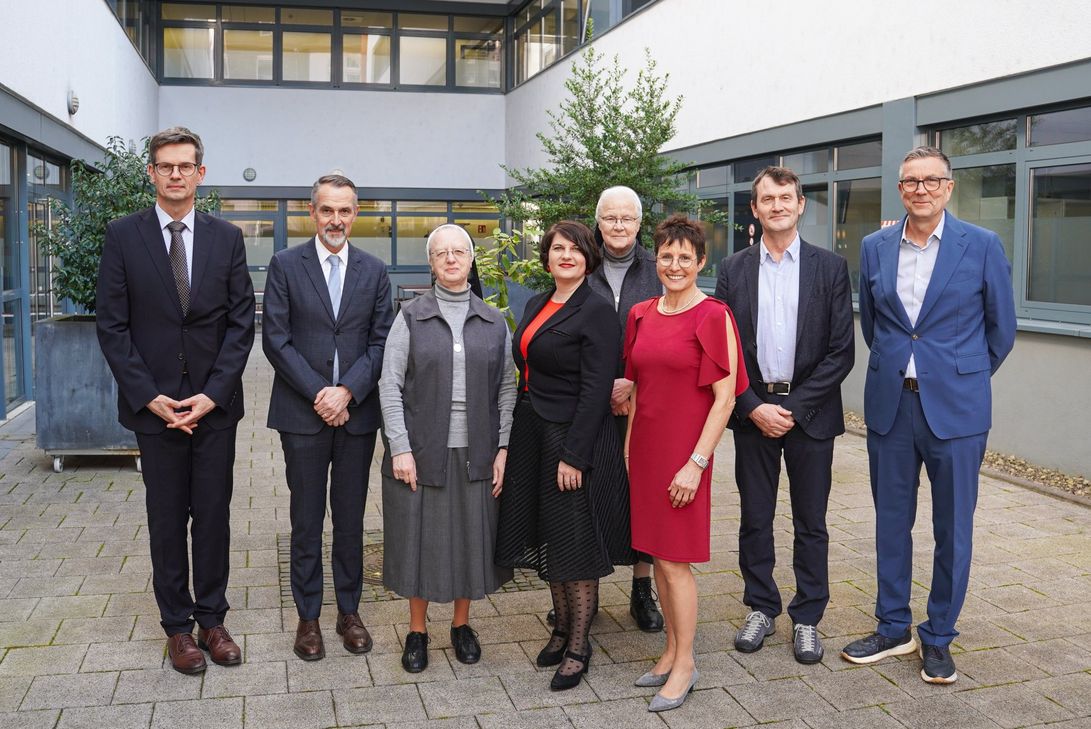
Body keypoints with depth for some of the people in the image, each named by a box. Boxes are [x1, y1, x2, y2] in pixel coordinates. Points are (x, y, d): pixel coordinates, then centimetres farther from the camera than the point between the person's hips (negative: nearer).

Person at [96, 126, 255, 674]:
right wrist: (151, 396, -11)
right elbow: (111, 326, -3)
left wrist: (213, 393, -9)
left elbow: (242, 321, 0)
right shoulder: (123, 236, 0)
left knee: (214, 514, 8)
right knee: (167, 518, 8)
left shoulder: (226, 238, 4)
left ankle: (211, 618, 22)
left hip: (215, 403, 1)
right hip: (155, 403, -1)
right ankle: (177, 625, 22)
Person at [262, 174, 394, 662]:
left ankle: (349, 611, 23)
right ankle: (308, 617, 19)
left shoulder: (374, 271, 6)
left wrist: (347, 391, -11)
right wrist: (318, 394, -12)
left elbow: (381, 342, 2)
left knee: (351, 518, 10)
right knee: (307, 520, 7)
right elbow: (275, 339, -5)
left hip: (357, 413, 2)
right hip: (302, 413, -2)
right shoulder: (285, 265, 0)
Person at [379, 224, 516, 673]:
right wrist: (400, 448, -11)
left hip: (476, 452, 2)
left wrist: (502, 448, -2)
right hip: (421, 450, -1)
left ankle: (462, 624, 28)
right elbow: (390, 385, -3)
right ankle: (417, 631, 23)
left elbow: (506, 388, 5)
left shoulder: (493, 322, 6)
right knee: (420, 537, 6)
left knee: (471, 537, 9)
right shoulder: (411, 317, 0)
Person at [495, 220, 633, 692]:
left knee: (575, 545, 1)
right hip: (532, 436, 8)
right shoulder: (536, 306, 12)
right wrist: (516, 439, 12)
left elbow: (595, 391, -16)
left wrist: (574, 455, -20)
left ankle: (578, 647, 14)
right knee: (546, 540, 15)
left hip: (573, 440, -8)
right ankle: (562, 628, 30)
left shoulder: (597, 312, -11)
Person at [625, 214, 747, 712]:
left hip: (683, 454, -6)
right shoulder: (641, 315, 8)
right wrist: (628, 447, 11)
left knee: (674, 561, -1)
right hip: (645, 448, 6)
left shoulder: (713, 316, -10)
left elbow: (725, 397, -12)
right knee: (657, 556, 13)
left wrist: (696, 464, -16)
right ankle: (672, 651, 28)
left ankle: (685, 665, 16)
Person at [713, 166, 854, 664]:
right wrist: (754, 407, -9)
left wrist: (795, 407, -11)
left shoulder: (830, 267, 0)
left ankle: (807, 618, 22)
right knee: (754, 519, 10)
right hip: (752, 411, 1)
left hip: (810, 412, -1)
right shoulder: (733, 270, 4)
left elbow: (841, 351, -4)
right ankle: (761, 608, 26)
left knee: (810, 523, 8)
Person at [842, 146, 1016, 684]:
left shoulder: (982, 246, -4)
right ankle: (893, 628, 27)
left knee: (953, 528, 6)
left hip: (955, 407, -3)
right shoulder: (874, 248, 4)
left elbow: (1001, 328, 4)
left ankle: (938, 638, 22)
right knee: (891, 521, 12)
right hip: (889, 403, 3)